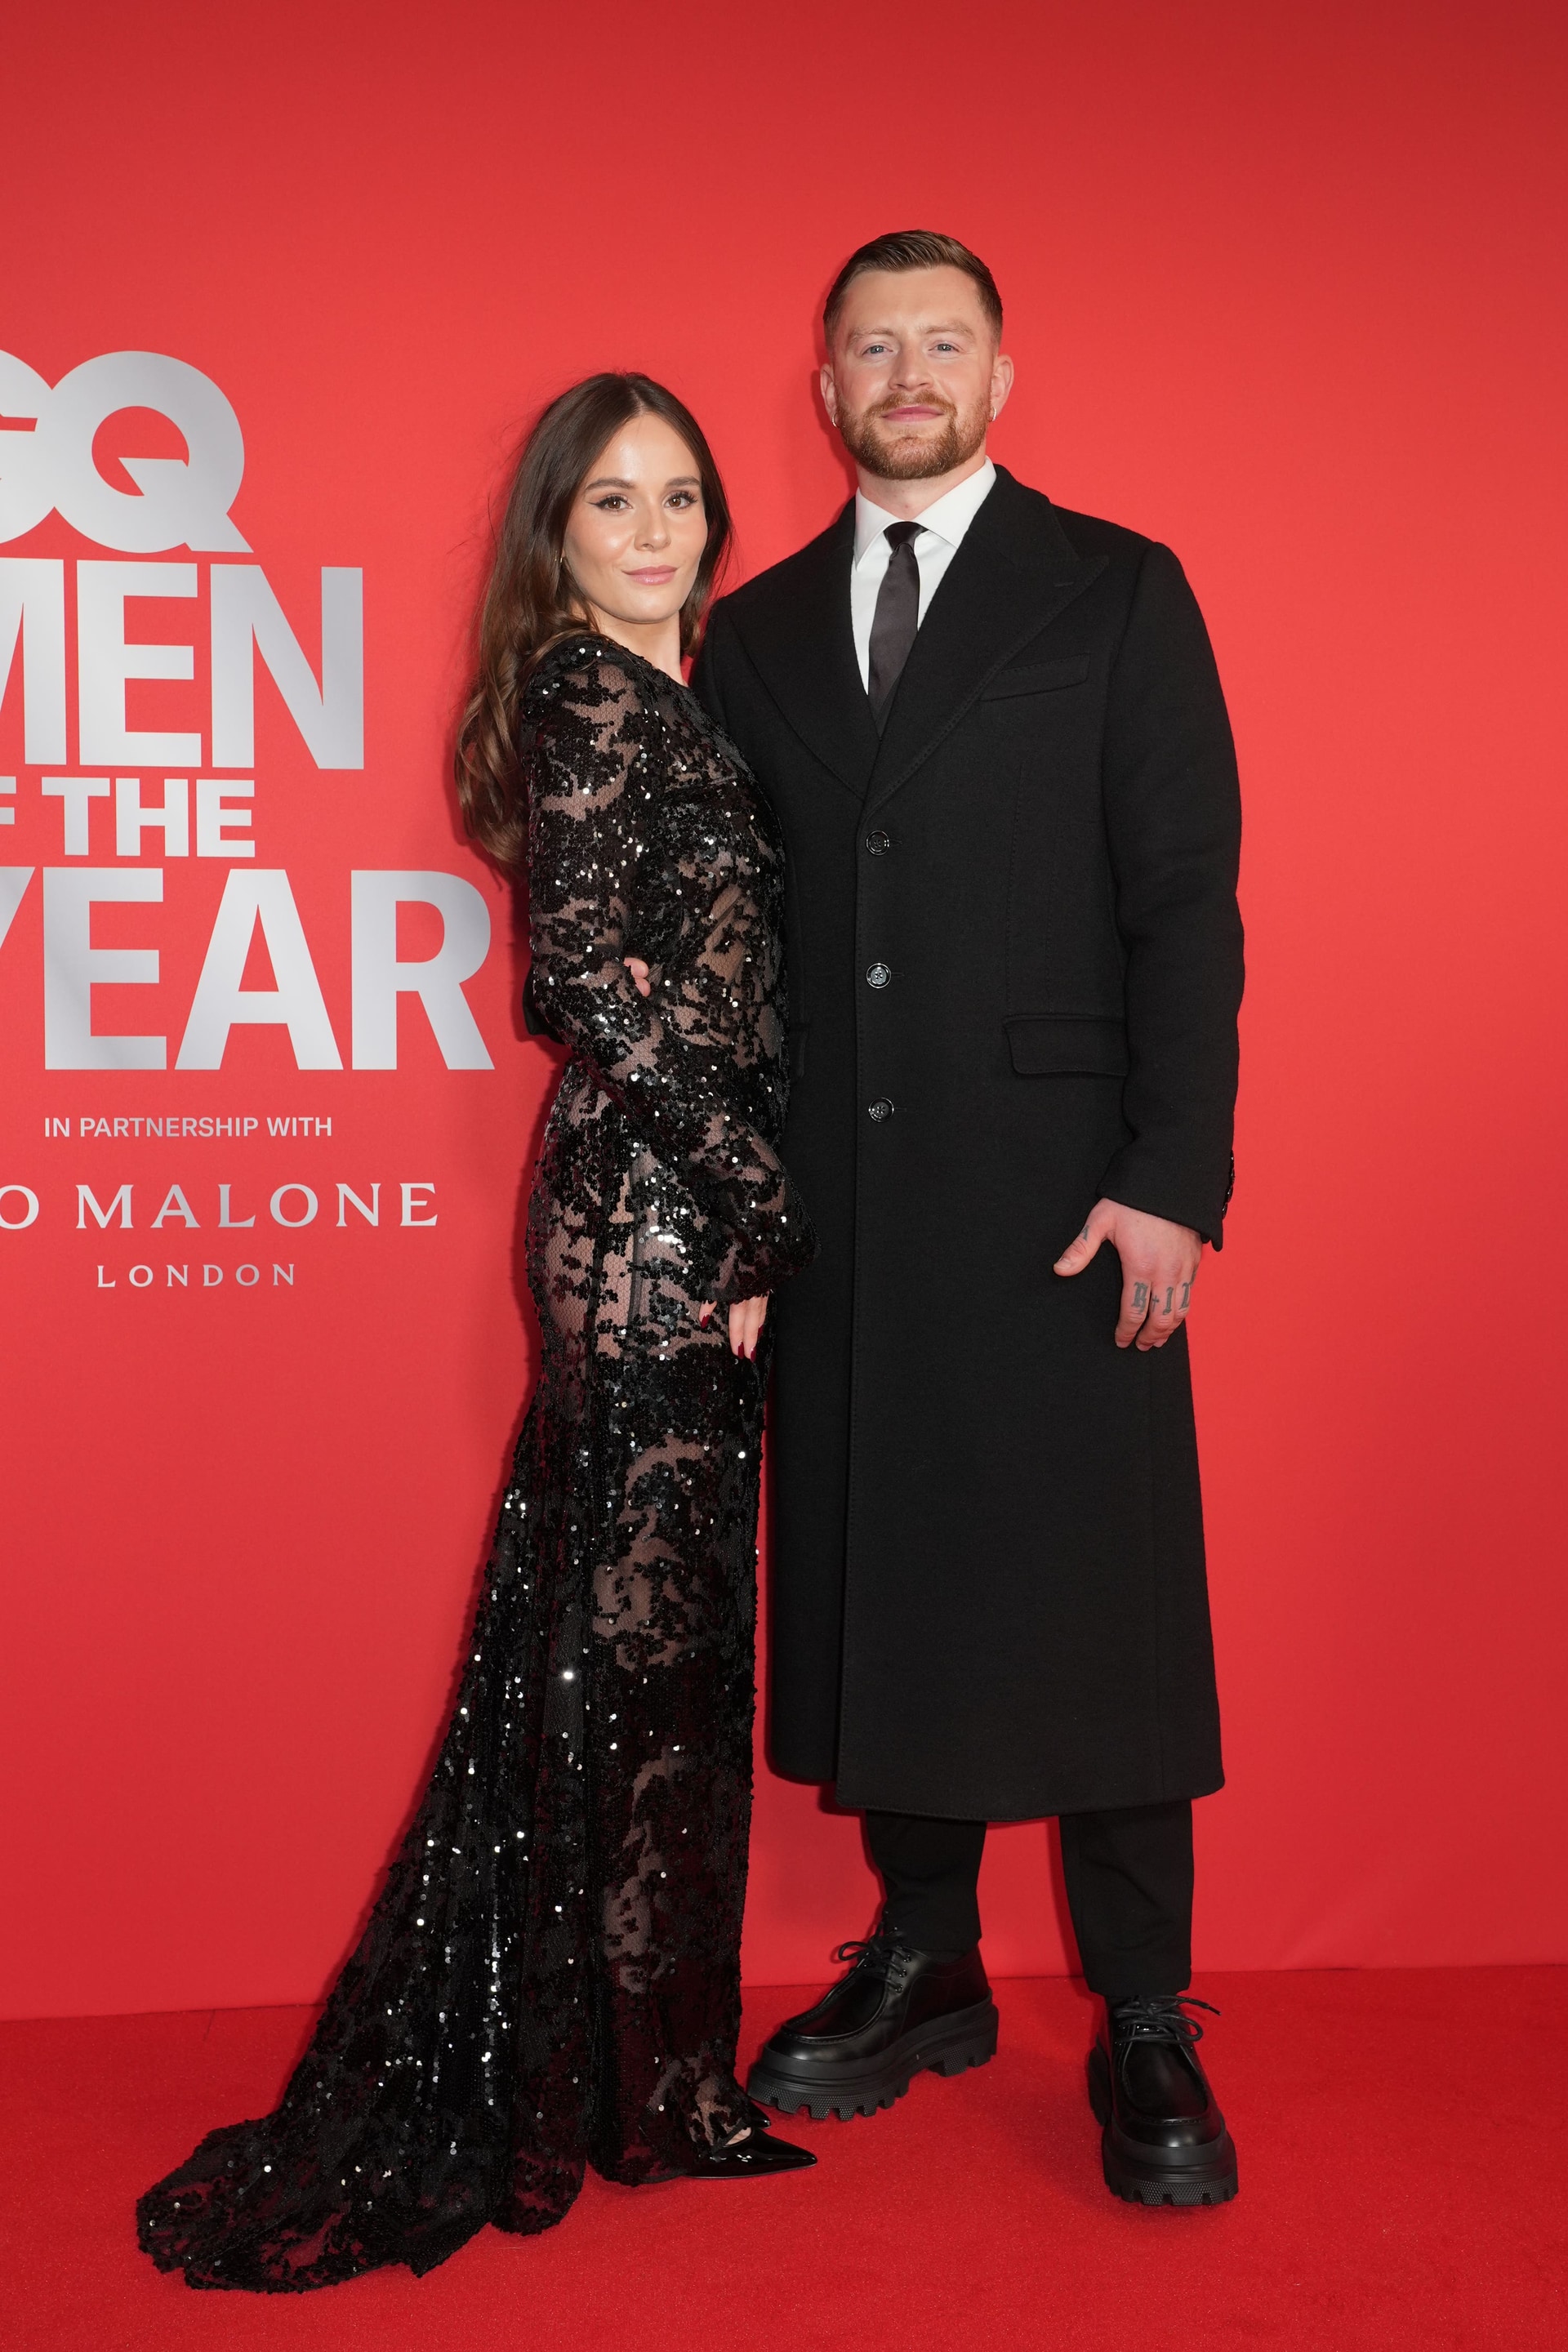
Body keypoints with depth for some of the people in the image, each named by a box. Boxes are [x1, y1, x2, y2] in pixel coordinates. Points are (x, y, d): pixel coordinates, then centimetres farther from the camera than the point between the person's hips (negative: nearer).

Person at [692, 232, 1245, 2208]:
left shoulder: (1115, 592, 5)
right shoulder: (756, 629, 15)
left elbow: (1186, 899, -2)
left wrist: (1170, 1174, -11)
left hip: (1057, 1184, -3)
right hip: (839, 1197, 4)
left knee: (1097, 1586, -1)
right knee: (877, 1570, 8)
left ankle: (1143, 2025, 11)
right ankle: (924, 1963, 24)